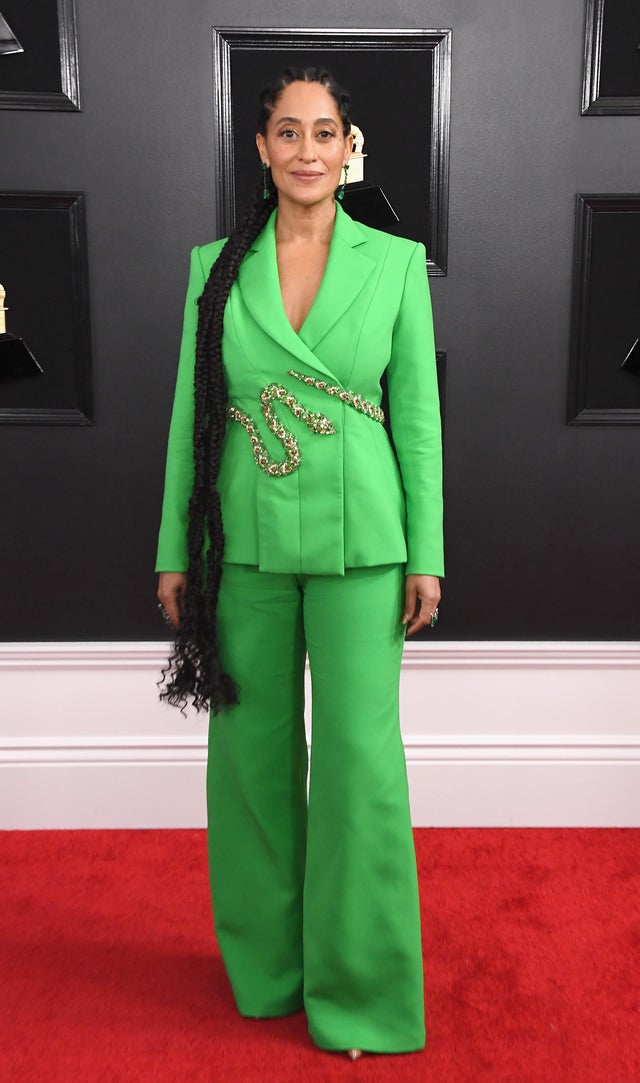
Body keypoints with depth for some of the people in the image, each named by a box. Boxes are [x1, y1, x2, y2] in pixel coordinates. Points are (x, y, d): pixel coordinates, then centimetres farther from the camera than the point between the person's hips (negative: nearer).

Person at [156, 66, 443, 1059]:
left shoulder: (395, 261, 2)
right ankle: (267, 963, 33)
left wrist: (425, 554, -3)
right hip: (245, 541, 2)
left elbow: (418, 415, 2)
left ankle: (362, 989, 20)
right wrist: (174, 552, 4)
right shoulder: (216, 265, 6)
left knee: (360, 755, -1)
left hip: (355, 540, -1)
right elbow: (190, 412, 6)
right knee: (254, 751, 11)